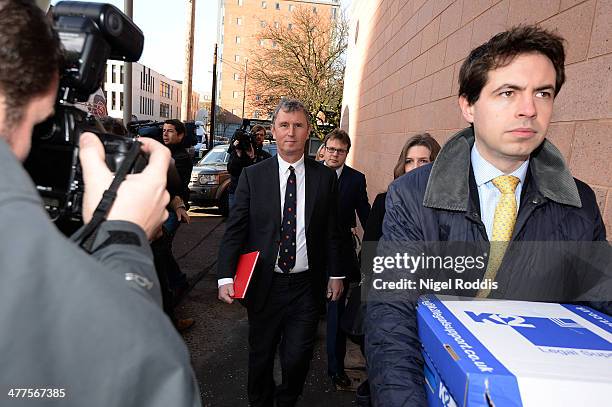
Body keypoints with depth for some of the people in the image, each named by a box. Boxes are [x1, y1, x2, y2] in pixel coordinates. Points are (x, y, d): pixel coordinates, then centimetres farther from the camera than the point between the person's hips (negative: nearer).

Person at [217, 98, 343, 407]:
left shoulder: (325, 177, 0)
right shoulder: (253, 176, -3)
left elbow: (332, 231, 5)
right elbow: (235, 229, -5)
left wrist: (335, 274, 6)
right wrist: (226, 276, -13)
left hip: (307, 286, 0)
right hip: (264, 285, 0)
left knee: (297, 358, 9)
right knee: (261, 356, 17)